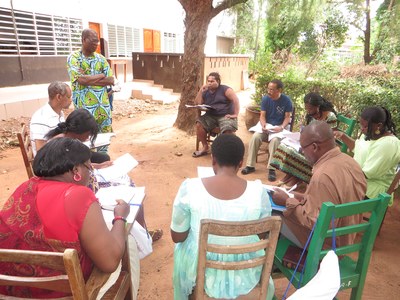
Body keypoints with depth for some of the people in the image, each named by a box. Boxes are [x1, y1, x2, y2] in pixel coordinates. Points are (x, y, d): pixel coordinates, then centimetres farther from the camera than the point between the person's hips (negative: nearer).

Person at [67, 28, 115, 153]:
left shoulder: (101, 58, 9)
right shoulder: (74, 58, -4)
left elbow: (111, 80, 0)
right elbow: (82, 80, -18)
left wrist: (88, 79, -10)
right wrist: (101, 75, -7)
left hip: (103, 105, 5)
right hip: (85, 107, -4)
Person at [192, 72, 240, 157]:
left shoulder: (225, 89, -1)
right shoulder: (206, 92, 14)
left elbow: (236, 100, -10)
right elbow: (197, 103, 6)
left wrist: (235, 114, -18)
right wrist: (201, 90, -3)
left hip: (225, 116, -5)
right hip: (211, 116, 5)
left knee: (228, 129, -35)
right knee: (199, 124, -20)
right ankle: (205, 147, -5)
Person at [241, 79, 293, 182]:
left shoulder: (286, 100, -8)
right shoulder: (265, 98, -1)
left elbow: (287, 117, -6)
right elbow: (262, 115, -2)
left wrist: (281, 127, -25)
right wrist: (263, 125, -22)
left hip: (279, 128, -3)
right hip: (266, 127, 3)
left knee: (274, 140, -35)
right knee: (255, 137, -26)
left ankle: (271, 169, -27)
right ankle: (250, 165, -17)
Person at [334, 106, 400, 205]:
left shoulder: (387, 145, -27)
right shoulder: (371, 133, -1)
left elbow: (367, 174, -26)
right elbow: (357, 147, 17)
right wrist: (343, 136, 0)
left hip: (373, 187, -9)